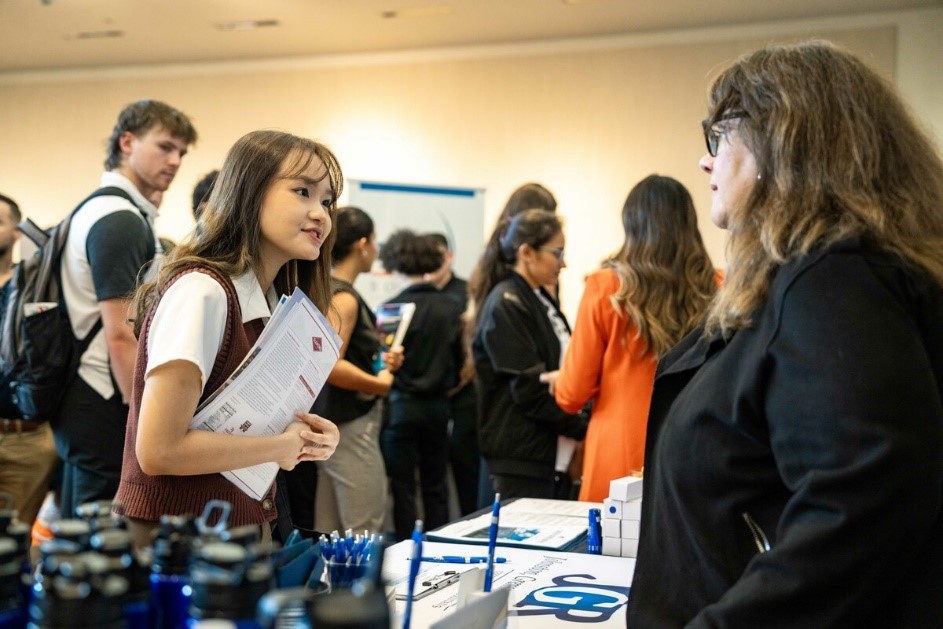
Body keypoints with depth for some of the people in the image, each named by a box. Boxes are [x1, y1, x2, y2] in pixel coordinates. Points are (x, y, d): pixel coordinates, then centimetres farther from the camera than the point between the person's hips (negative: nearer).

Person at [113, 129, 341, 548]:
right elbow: (159, 449, -25)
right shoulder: (201, 291, -20)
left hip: (245, 527, 8)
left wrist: (303, 435, -4)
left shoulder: (270, 303, 5)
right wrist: (282, 447, -14)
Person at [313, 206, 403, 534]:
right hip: (351, 424, -10)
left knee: (329, 532, 13)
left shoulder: (326, 290, 12)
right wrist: (380, 384, -14)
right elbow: (330, 366, -26)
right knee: (365, 531, -4)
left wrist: (380, 360, 12)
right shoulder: (344, 298, -16)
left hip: (333, 421, 10)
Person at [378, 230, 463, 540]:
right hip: (438, 405, 4)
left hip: (401, 406, -4)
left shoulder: (392, 308, -14)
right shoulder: (451, 308, -3)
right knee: (435, 485, 14)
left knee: (403, 488, 6)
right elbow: (460, 359, 4)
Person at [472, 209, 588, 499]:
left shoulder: (540, 301, 15)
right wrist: (583, 428, -12)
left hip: (549, 452, 9)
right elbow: (530, 390, -17)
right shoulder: (506, 306, -13)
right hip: (521, 458, -9)